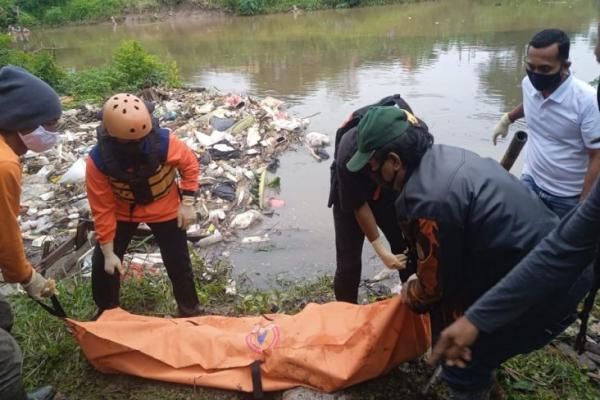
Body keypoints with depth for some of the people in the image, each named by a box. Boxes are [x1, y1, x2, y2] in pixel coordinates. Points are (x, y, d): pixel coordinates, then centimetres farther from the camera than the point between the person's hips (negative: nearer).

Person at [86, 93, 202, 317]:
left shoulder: (164, 142, -32)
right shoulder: (98, 161, -28)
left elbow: (189, 164, -11)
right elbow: (102, 209, -18)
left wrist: (188, 203, -14)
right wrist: (108, 252, -12)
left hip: (163, 209, -1)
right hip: (122, 211, 1)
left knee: (177, 261, 5)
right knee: (102, 263, 4)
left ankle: (190, 310, 30)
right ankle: (106, 311, 32)